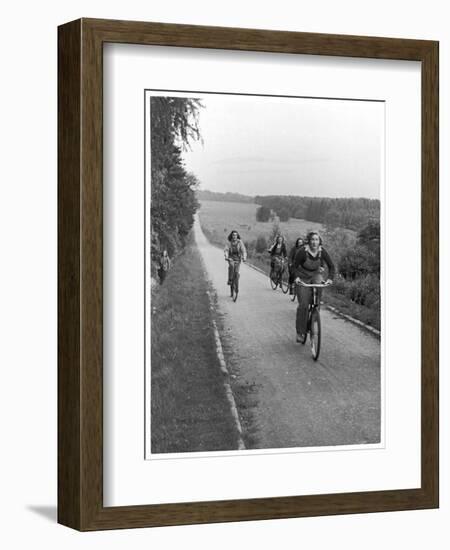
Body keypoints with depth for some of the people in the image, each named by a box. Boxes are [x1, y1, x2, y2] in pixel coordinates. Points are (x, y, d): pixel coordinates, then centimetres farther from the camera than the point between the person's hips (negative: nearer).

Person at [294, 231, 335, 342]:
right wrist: (296, 277, -27)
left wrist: (330, 278, -21)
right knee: (303, 305, -11)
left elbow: (331, 266, -7)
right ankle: (300, 332, 0)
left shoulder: (322, 252, -15)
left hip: (316, 275, 2)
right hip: (303, 278, -2)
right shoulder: (303, 252, -22)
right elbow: (295, 265, -12)